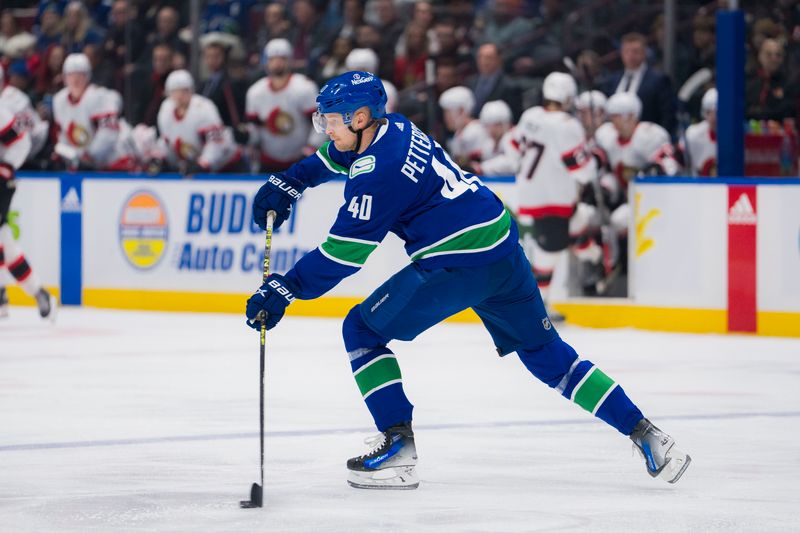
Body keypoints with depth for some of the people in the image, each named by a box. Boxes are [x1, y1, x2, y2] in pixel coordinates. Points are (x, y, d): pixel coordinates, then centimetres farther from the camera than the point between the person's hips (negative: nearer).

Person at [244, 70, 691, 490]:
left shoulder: (379, 171, -15)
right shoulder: (394, 129, 11)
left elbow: (346, 252, -16)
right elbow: (336, 157, 34)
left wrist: (285, 290, -12)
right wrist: (287, 183, 29)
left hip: (459, 266, -9)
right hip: (504, 251, 9)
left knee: (363, 330, 3)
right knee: (548, 355, 18)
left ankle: (399, 443, -4)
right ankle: (644, 432, 15)